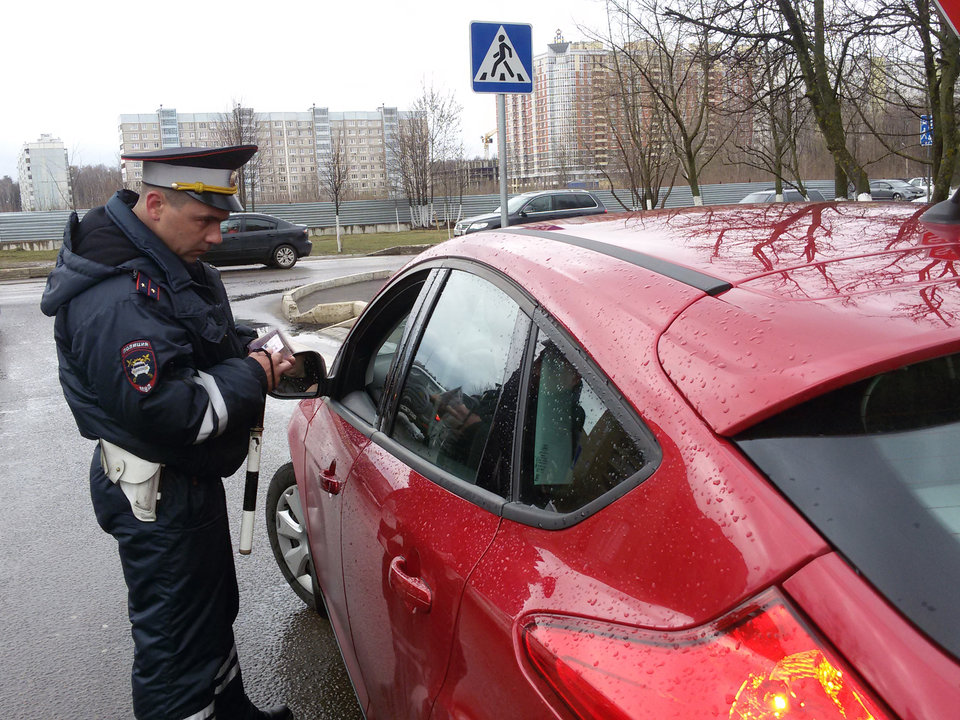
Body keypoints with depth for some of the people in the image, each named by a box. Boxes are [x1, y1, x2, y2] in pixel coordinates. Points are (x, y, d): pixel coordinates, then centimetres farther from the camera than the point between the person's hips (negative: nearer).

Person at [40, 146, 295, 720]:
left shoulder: (170, 262, 4)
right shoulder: (114, 298, -29)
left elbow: (210, 339, 17)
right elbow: (165, 413, -33)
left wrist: (254, 348, -4)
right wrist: (253, 376, -21)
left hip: (190, 478, 11)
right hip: (158, 499, -11)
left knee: (214, 609, 26)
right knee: (176, 638, 5)